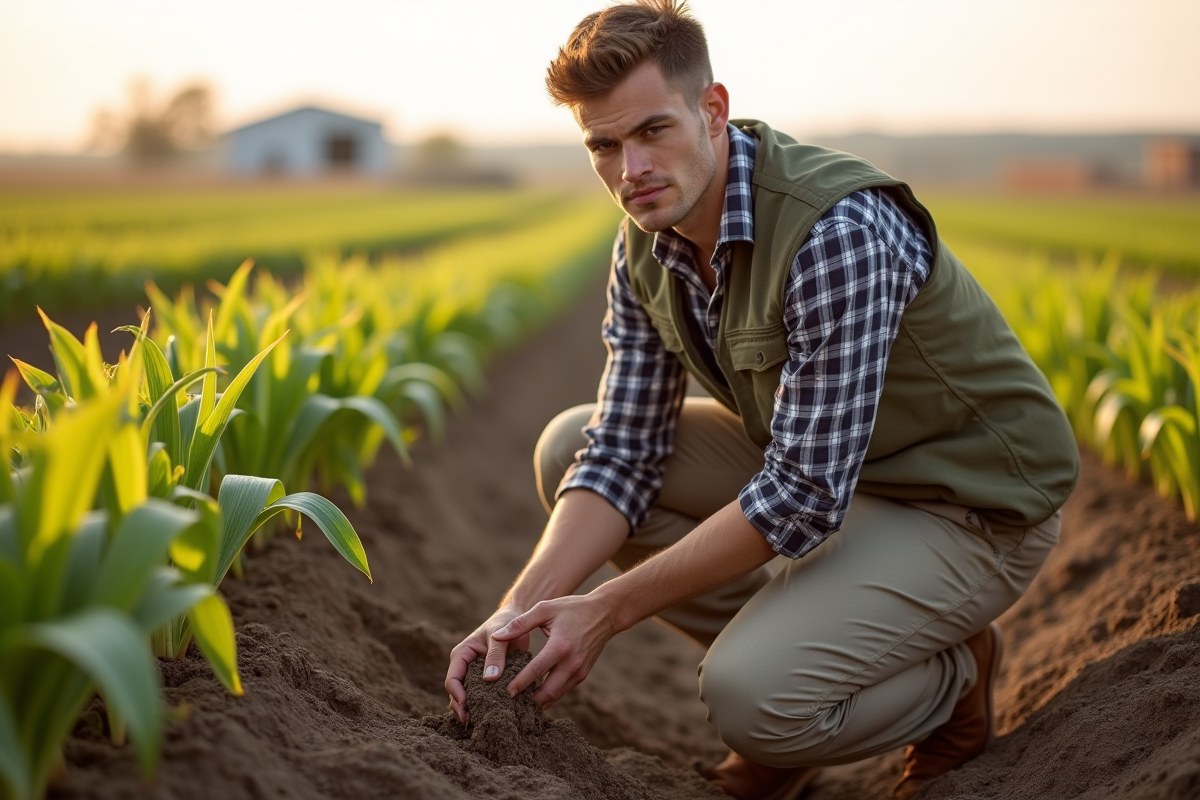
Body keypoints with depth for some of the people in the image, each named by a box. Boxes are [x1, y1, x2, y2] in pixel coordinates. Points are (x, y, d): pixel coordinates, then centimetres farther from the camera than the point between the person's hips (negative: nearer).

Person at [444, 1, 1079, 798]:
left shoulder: (839, 229, -31)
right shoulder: (648, 243, -5)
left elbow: (805, 495, -31)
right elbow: (625, 455, -3)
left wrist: (607, 610, -24)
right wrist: (522, 607, -18)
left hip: (969, 502, -8)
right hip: (812, 462, 8)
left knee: (752, 698, -28)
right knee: (570, 446, -3)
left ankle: (951, 676, 4)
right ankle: (786, 642, 7)